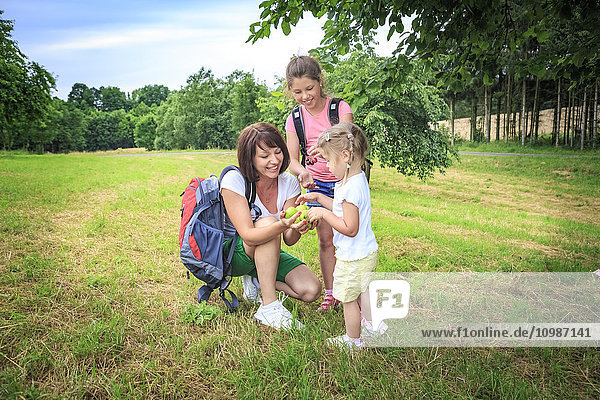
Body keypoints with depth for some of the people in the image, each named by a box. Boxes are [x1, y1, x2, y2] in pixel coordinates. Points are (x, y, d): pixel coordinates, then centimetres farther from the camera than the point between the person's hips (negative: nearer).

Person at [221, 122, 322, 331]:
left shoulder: (289, 183, -10)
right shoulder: (234, 180, -23)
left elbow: (289, 240, -13)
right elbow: (248, 235, -31)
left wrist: (297, 229, -37)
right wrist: (281, 225, -49)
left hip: (267, 254, 4)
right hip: (231, 254, -4)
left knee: (311, 290, -17)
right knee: (268, 222, -35)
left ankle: (257, 280, 7)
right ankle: (269, 307, -28)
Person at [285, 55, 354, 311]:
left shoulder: (339, 108, -10)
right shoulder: (294, 119, -3)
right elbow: (291, 159, -7)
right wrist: (302, 172, -30)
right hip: (318, 184, 3)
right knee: (326, 240, 6)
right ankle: (330, 293, 18)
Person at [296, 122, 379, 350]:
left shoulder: (351, 188, -29)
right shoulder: (357, 179, 3)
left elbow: (350, 228, -29)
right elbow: (344, 209, 17)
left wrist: (324, 214, -23)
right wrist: (319, 198, 12)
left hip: (354, 257, -10)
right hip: (366, 252, 10)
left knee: (348, 298, 8)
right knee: (359, 292, 29)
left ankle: (353, 340, 25)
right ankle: (370, 322, 49)